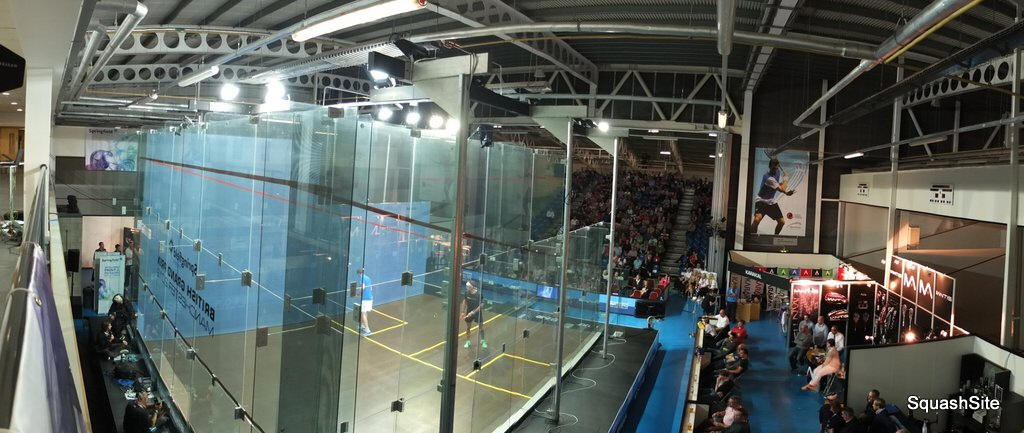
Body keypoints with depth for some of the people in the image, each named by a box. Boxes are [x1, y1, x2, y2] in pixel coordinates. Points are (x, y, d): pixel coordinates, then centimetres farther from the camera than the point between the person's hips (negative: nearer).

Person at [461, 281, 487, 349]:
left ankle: (483, 341, 28)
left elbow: (481, 305, -19)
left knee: (481, 327, 8)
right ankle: (468, 341, 30)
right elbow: (464, 302, 3)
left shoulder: (479, 294, -24)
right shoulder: (467, 293, -12)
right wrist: (463, 312, 3)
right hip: (469, 312, 3)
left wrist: (473, 312, -23)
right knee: (468, 327, 12)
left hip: (478, 312, -3)